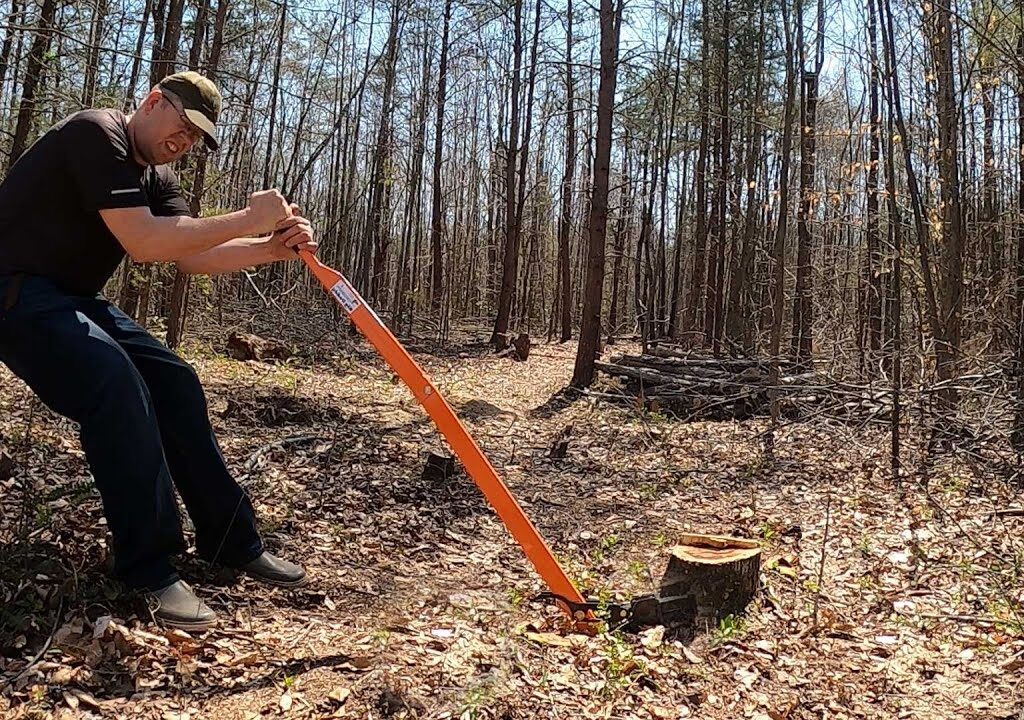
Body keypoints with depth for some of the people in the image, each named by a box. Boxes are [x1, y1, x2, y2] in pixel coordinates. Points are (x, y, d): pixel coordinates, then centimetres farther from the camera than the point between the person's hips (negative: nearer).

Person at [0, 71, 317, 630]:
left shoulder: (155, 177, 11)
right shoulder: (96, 134, -16)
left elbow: (192, 255, -1)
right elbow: (144, 242, -27)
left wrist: (272, 247, -15)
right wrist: (245, 219, -25)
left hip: (72, 299, 9)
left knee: (175, 383, -1)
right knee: (116, 385, -30)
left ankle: (233, 543, 5)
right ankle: (149, 570, -22)